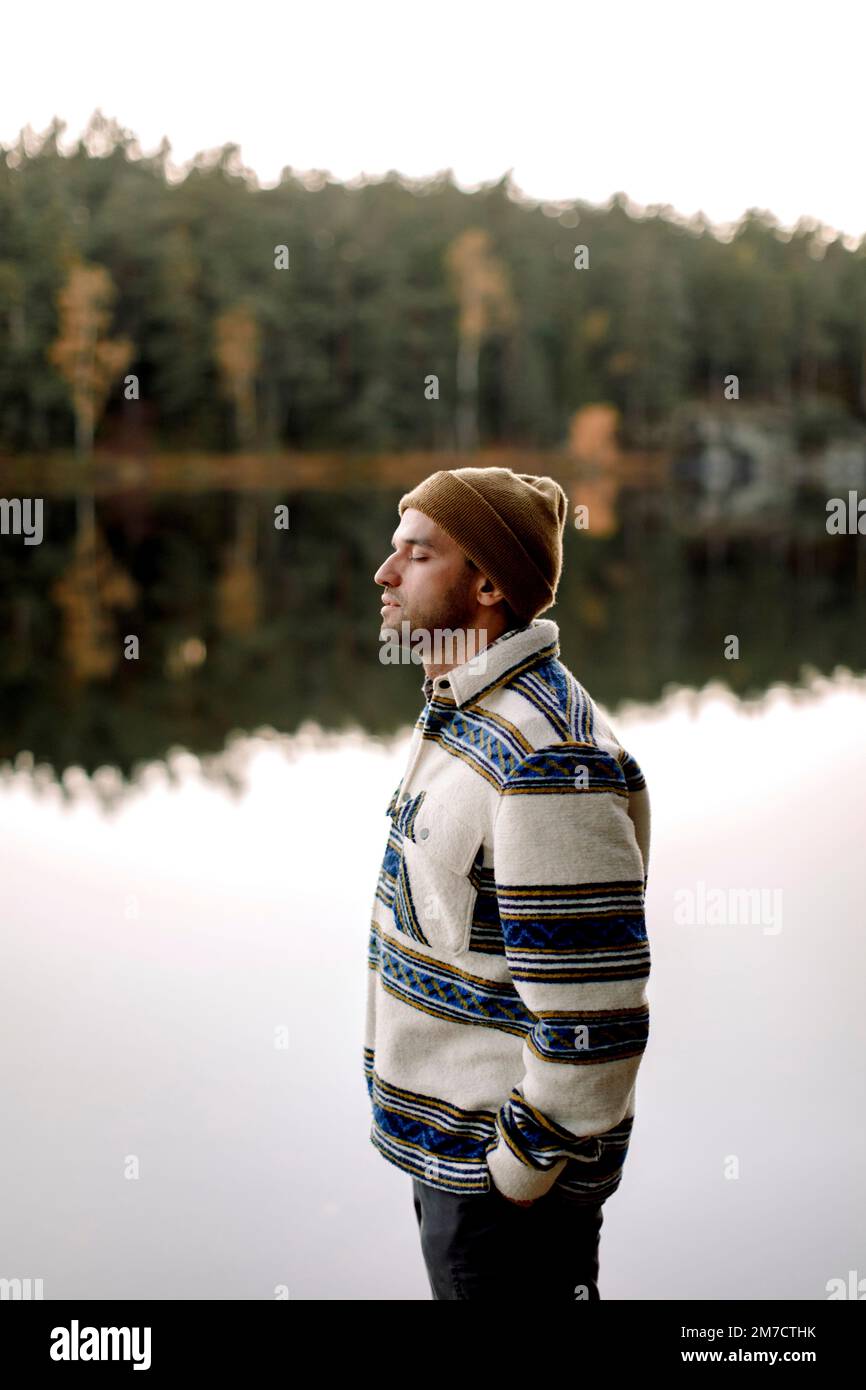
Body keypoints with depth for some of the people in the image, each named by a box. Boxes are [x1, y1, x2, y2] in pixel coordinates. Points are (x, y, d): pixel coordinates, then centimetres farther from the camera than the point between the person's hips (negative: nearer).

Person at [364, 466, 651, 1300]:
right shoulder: (453, 715, 9)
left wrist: (523, 1170, -19)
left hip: (501, 1175, -9)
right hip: (444, 1141, 9)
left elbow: (590, 1011, -26)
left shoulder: (548, 760, -25)